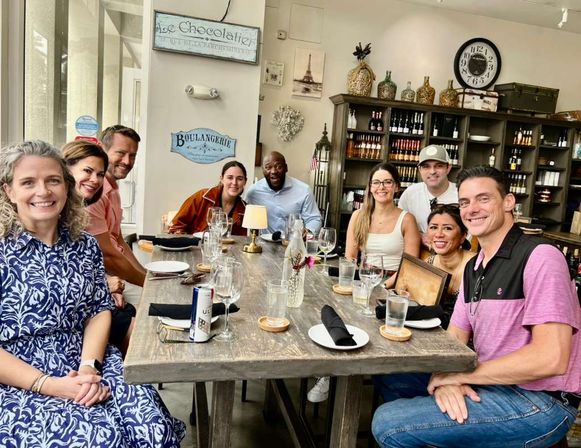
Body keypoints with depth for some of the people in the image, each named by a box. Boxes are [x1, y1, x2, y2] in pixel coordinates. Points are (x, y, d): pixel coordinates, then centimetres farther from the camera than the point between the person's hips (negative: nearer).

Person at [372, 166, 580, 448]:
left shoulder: (539, 257, -17)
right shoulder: (473, 268, 10)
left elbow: (551, 358, -25)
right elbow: (455, 335, 9)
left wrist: (460, 374, -17)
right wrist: (447, 379, -14)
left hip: (539, 403, -8)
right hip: (488, 383, 8)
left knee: (388, 424, -19)